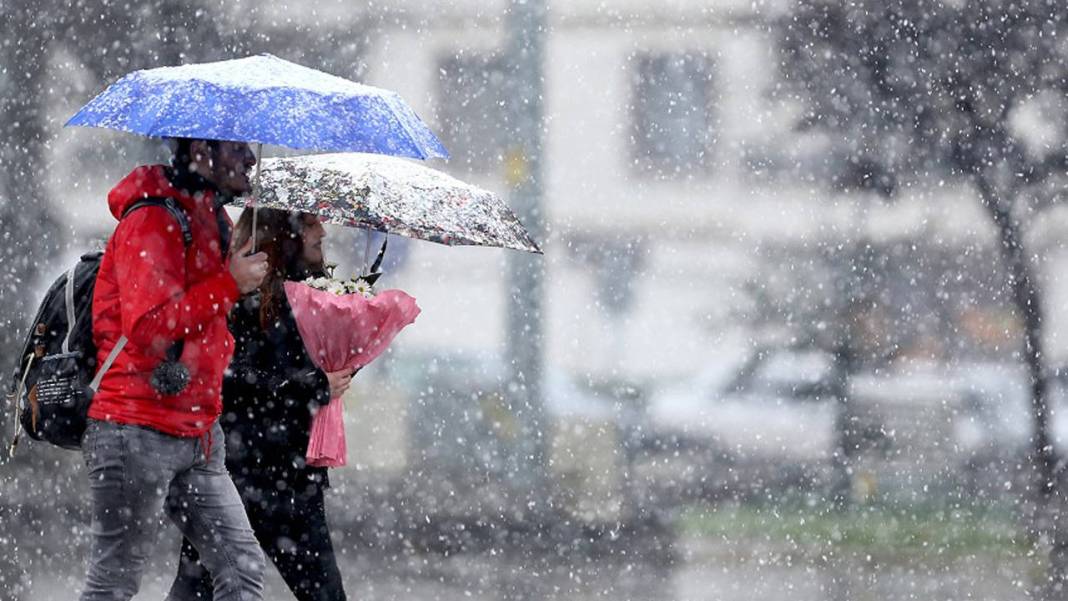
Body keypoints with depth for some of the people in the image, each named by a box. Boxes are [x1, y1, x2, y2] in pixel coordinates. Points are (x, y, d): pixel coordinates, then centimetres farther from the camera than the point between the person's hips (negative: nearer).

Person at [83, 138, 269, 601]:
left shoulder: (210, 220, 17)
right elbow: (148, 329, -23)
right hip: (138, 433, -9)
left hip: (197, 437, 9)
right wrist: (229, 284, -20)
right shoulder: (153, 221, -13)